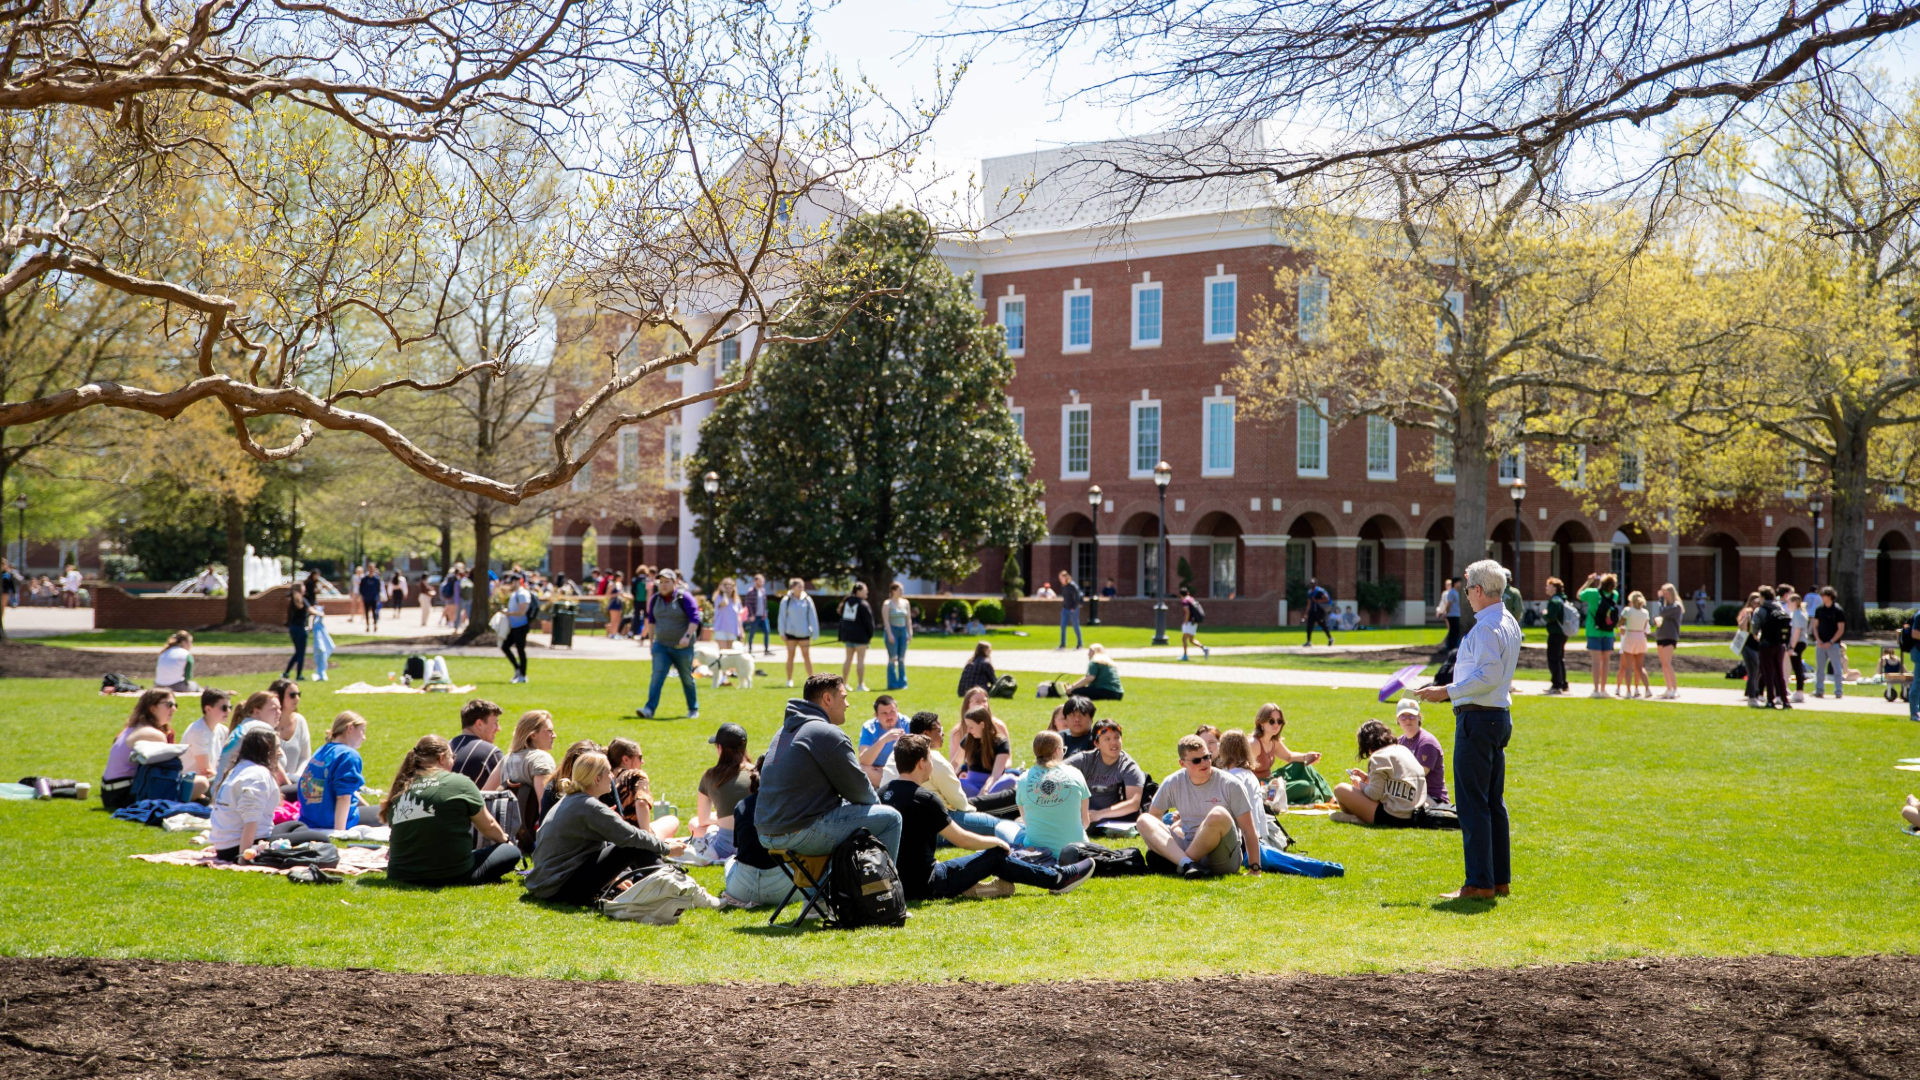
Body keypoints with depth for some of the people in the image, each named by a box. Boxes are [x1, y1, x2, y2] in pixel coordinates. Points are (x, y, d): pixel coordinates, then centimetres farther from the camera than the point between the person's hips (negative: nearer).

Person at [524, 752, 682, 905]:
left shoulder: (569, 799, 13)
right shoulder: (590, 807, -16)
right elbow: (631, 836, -14)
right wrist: (666, 848, -2)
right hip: (563, 888, -10)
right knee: (635, 848, -12)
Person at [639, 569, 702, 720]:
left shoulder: (684, 597, -11)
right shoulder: (655, 599, 4)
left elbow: (695, 618, -16)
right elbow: (651, 620, 18)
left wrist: (687, 636, -28)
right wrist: (651, 638, 17)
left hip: (682, 647, -3)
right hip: (661, 645, 3)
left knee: (687, 678, 8)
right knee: (657, 677, -11)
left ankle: (693, 710, 23)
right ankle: (649, 709, -18)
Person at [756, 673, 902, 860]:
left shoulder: (785, 731, 18)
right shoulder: (828, 734, -12)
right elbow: (857, 788, -6)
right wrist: (876, 801, 15)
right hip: (802, 834, -10)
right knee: (890, 818, -2)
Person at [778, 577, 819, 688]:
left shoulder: (807, 600, 0)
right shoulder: (786, 601, -3)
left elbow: (812, 616, 5)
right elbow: (782, 617, 3)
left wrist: (814, 633, 4)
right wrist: (782, 633, 0)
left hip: (804, 633, 1)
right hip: (791, 632, 0)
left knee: (806, 655, 0)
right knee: (790, 655, 6)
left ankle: (811, 678, 6)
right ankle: (789, 680, 13)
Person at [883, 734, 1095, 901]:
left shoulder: (883, 794, 5)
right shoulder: (924, 798, -19)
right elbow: (962, 840, -13)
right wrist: (997, 842, 4)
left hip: (897, 883, 8)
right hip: (925, 885, -8)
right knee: (995, 856, 6)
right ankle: (1059, 879, 18)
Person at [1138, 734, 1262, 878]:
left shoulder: (1230, 785, -5)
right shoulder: (1173, 783, 4)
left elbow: (1248, 830, -6)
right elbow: (1152, 816, 15)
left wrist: (1254, 868, -13)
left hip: (1225, 859, -4)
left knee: (1219, 815, -33)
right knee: (1144, 820, -14)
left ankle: (1177, 864, -23)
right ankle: (1187, 865, -38)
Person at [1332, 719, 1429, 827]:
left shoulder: (1380, 757, -10)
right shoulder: (1403, 750, 16)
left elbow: (1374, 794, -12)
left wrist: (1360, 784, 8)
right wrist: (1366, 778, 25)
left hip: (1394, 817, -10)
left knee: (1340, 789, -5)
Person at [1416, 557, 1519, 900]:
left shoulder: (1485, 628, -17)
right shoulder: (1509, 624, 15)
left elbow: (1488, 676, -24)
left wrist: (1448, 692, -20)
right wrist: (1454, 689, 23)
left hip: (1476, 717, -10)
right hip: (1500, 715, 10)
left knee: (1472, 804, -7)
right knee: (1494, 802, 14)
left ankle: (1480, 883, -6)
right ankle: (1500, 878, 18)